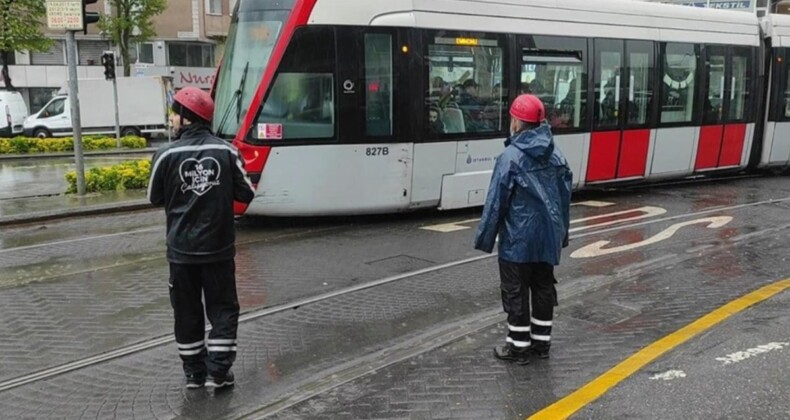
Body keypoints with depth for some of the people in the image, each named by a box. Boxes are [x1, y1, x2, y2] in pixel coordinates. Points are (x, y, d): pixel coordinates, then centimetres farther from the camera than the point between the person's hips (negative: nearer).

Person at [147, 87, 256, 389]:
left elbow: (155, 198, 2)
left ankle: (194, 373, 21)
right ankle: (218, 372, 9)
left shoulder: (167, 155, -10)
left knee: (187, 312, 13)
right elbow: (246, 194, -1)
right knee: (223, 309, 12)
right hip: (218, 248, 0)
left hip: (181, 249, 0)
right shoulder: (226, 152, -8)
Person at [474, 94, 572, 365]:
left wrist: (485, 238, -5)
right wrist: (562, 233, 21)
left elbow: (496, 201, -14)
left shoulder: (511, 157, -16)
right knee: (544, 288, 15)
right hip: (548, 237, 7)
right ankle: (541, 343, 24)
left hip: (518, 239, -6)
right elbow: (565, 198, 11)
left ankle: (519, 347, 12)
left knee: (516, 293, 4)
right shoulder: (556, 156, 5)